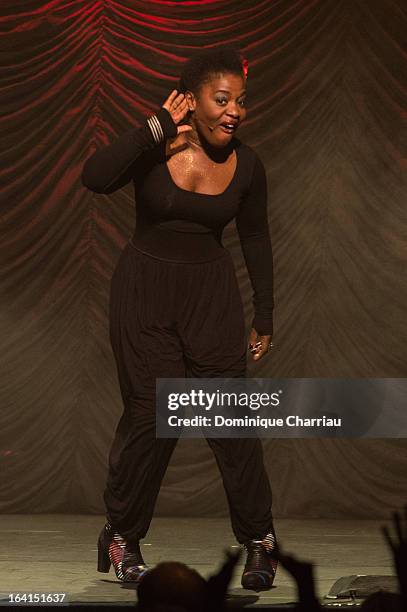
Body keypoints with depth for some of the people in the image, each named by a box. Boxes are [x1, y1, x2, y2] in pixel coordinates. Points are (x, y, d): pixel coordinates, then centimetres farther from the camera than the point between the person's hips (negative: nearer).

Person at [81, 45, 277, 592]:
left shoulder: (246, 165, -3)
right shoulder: (153, 147, -12)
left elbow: (255, 238, 10)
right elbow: (96, 177, -31)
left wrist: (264, 318, 11)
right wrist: (157, 129, -29)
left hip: (212, 295, 2)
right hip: (145, 294, -2)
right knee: (150, 415, -5)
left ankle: (259, 540, 10)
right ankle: (122, 537, 13)